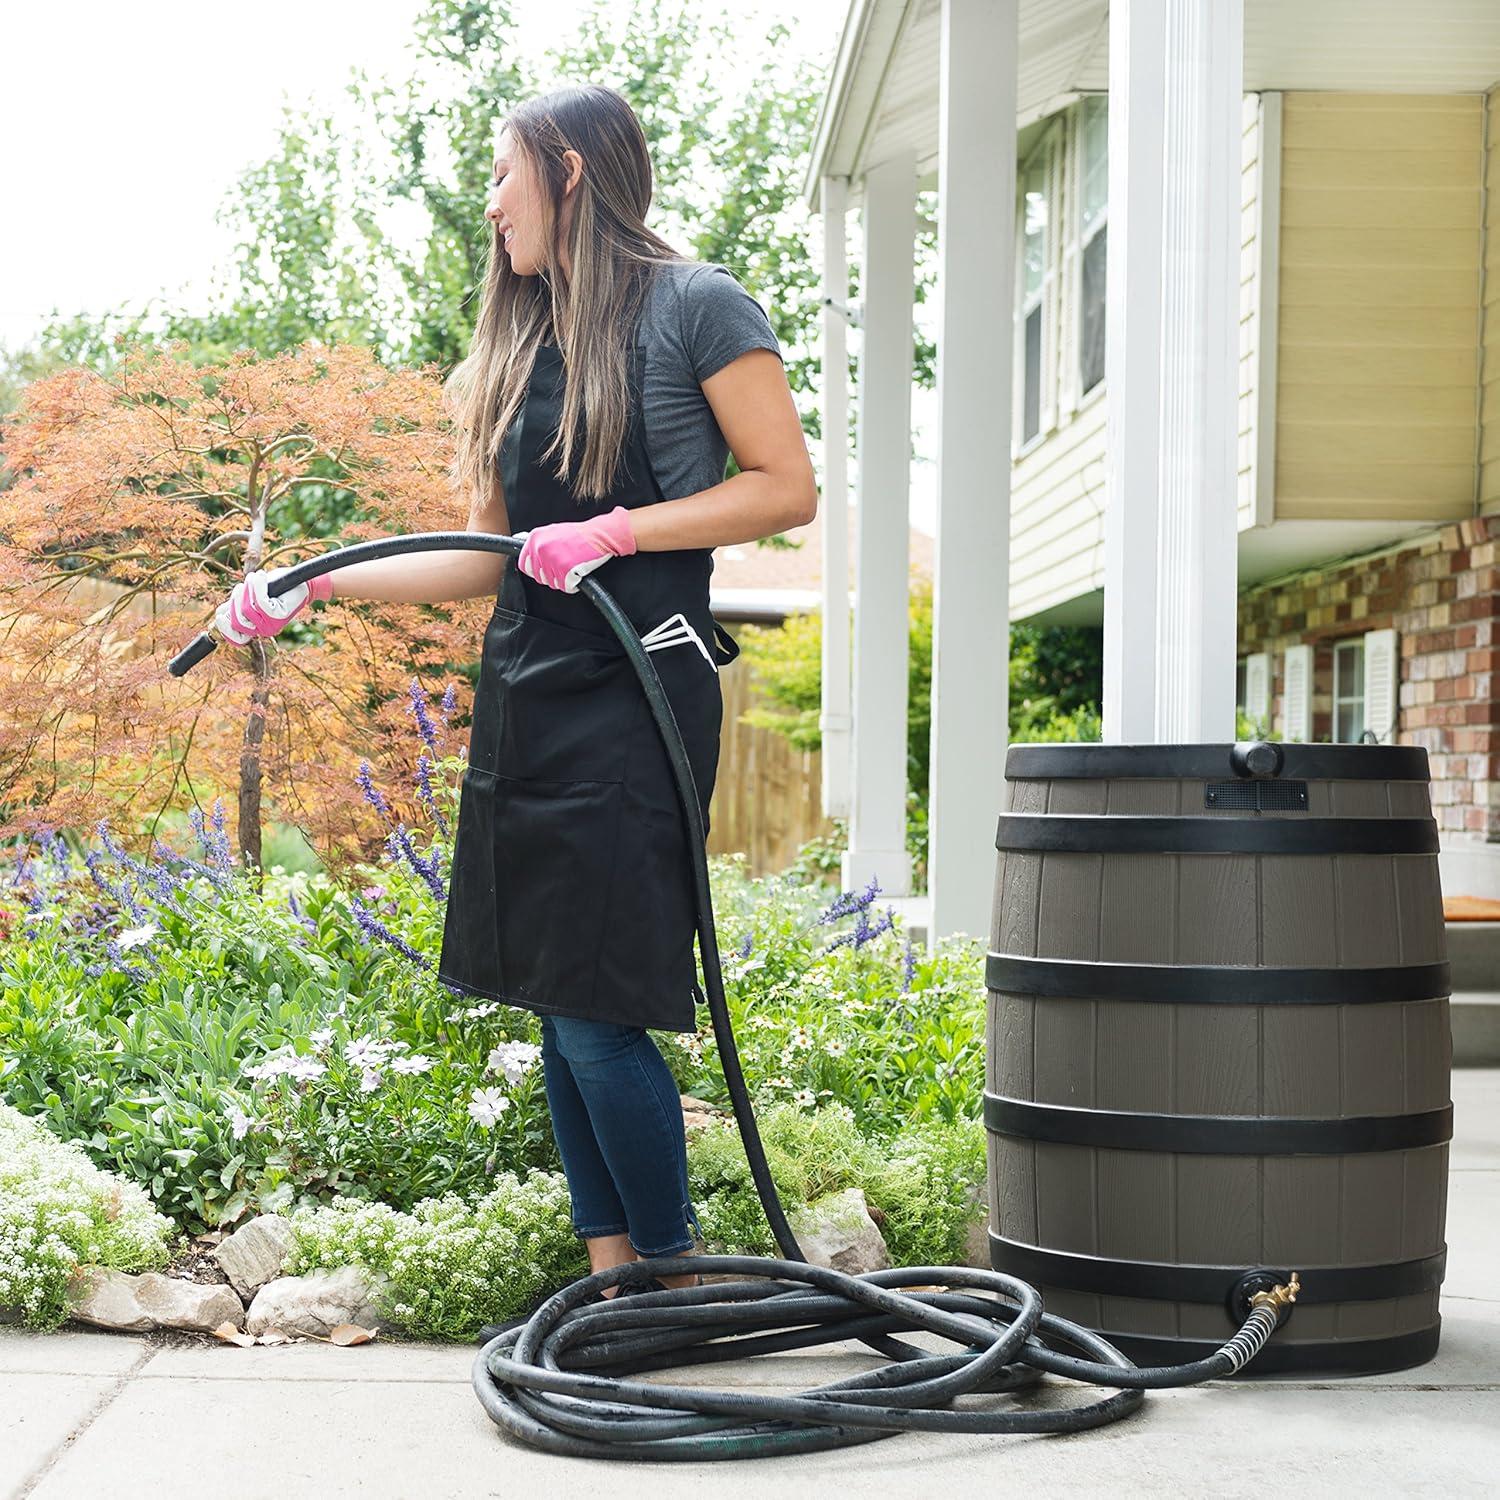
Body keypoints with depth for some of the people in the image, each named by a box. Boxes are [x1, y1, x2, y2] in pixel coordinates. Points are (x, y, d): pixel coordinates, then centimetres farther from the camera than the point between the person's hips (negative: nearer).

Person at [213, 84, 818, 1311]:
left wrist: (615, 531, -15)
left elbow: (788, 488, -7)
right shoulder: (521, 349, 19)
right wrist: (308, 588, 13)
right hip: (524, 696, 7)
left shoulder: (693, 307, -1)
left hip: (637, 694, -7)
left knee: (596, 1011, -11)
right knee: (557, 1005, 6)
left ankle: (680, 1275, 5)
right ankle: (613, 1278, 15)